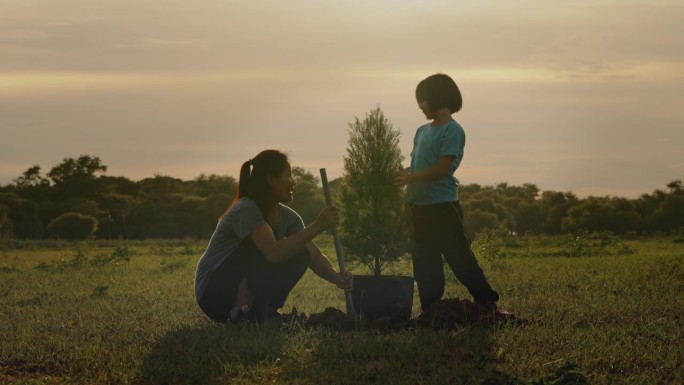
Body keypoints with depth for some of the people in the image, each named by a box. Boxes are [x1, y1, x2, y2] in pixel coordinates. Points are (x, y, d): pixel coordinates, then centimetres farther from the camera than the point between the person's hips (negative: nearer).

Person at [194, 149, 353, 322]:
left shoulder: (287, 216, 1)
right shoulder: (246, 210, -23)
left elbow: (315, 256, -5)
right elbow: (273, 253, -38)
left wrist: (336, 278, -26)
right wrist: (317, 226, -40)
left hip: (252, 293, 7)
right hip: (213, 293, -7)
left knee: (300, 254, -10)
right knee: (263, 249, -29)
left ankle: (261, 309, -5)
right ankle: (241, 311, -19)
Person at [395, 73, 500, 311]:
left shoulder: (453, 131, -9)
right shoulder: (422, 131, 14)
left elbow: (442, 168, -16)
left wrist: (410, 178, -14)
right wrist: (403, 176, 0)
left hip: (442, 204, -8)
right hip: (420, 205, 8)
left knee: (459, 256, -6)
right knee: (424, 261, 10)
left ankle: (488, 303, 2)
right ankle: (431, 310, 16)